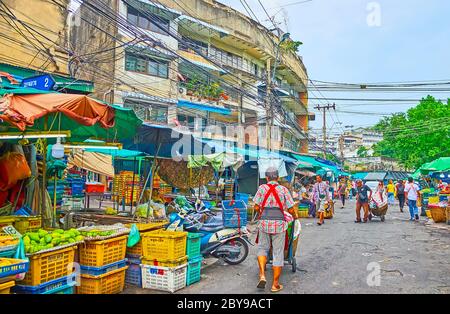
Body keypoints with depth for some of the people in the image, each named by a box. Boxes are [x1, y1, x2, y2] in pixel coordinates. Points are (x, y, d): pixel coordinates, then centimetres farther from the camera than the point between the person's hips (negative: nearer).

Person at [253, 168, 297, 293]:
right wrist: (295, 215, 22)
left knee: (262, 248, 20)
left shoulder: (262, 188, 2)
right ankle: (275, 285, 15)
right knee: (278, 253, 8)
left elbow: (256, 207, 3)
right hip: (279, 223, -1)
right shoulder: (283, 189, 0)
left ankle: (262, 275, 3)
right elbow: (291, 209, 0)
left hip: (264, 222, 1)